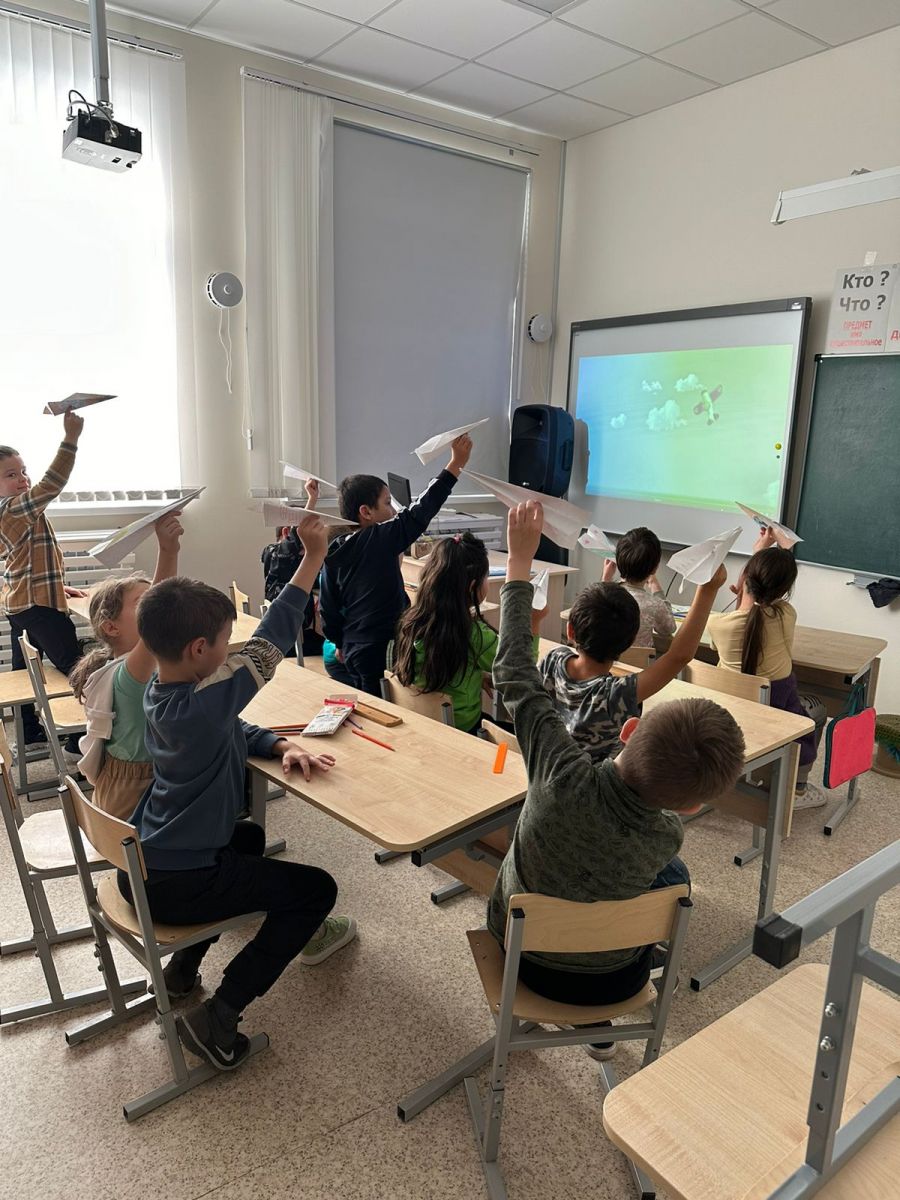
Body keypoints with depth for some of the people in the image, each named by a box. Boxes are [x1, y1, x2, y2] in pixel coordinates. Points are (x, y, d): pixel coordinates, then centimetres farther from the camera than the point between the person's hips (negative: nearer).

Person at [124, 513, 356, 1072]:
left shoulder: (158, 694, -1)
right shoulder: (201, 705, -30)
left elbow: (236, 733, 11)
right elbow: (266, 647, -27)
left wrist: (282, 745, -7)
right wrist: (314, 557, -25)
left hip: (143, 863, 9)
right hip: (174, 885, -9)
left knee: (248, 836, 34)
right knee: (317, 888, 1)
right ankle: (218, 1016, 2)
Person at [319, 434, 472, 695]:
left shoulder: (333, 552, 4)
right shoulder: (382, 538, -15)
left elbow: (328, 609, 8)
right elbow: (423, 510, -13)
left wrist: (339, 642, 23)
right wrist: (456, 464, -9)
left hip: (353, 650, 8)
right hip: (382, 653, -7)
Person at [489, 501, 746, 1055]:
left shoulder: (565, 778, -37)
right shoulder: (668, 837, -31)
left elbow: (514, 672, -26)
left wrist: (520, 560, -21)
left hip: (522, 955, 1)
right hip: (609, 982, -1)